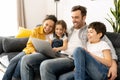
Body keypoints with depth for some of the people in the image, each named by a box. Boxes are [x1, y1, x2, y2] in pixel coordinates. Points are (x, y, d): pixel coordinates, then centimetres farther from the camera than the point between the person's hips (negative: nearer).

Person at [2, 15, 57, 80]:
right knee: (14, 60, -20)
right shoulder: (36, 30, 2)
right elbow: (29, 44, 2)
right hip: (30, 51, 4)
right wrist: (34, 52, -18)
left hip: (42, 54, -3)